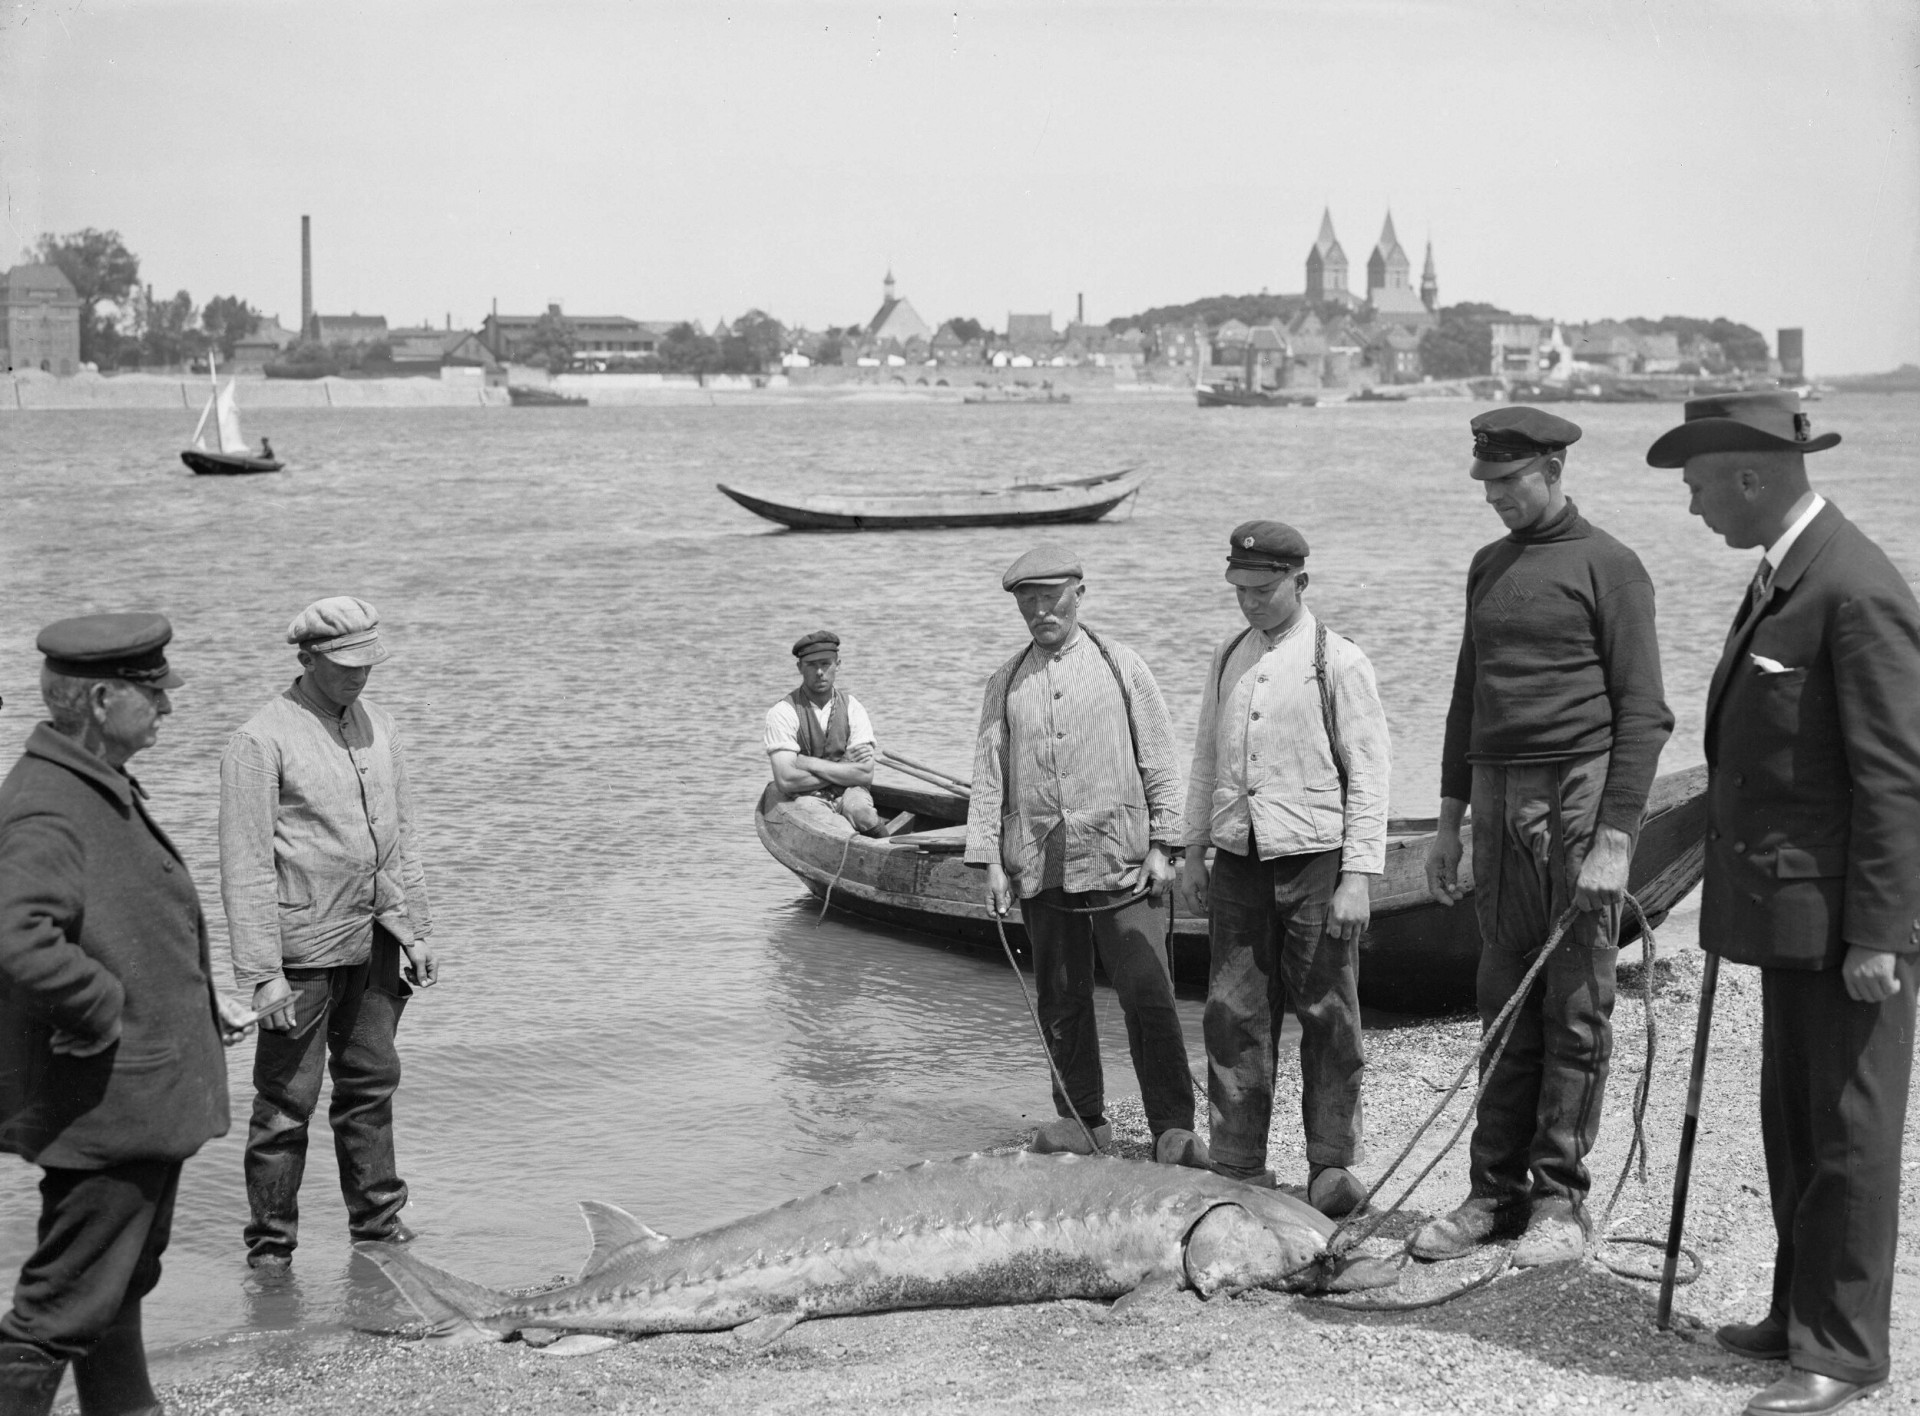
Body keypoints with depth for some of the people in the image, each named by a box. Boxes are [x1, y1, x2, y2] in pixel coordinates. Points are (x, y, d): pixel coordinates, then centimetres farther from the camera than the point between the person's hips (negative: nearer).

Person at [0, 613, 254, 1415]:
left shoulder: (106, 787, 11)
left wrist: (200, 998, 17)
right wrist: (104, 1013, -25)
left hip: (142, 1100, 11)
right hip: (103, 1105, -11)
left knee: (120, 1288, 23)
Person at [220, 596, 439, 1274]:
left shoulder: (377, 723, 9)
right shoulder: (263, 741, -12)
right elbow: (245, 866, -14)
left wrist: (415, 930, 14)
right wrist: (262, 971, -17)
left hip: (373, 941, 6)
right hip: (303, 950, -6)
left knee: (371, 1084, 14)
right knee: (286, 1101, 0)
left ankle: (378, 1221, 25)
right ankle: (270, 1243, 10)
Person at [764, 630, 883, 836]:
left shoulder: (852, 708, 4)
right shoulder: (783, 712, -5)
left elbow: (865, 775, -7)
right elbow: (786, 780, -15)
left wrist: (810, 764, -12)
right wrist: (844, 771, -9)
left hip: (848, 795, 1)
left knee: (858, 809, -34)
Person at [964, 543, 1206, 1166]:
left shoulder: (1119, 665, 5)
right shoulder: (1006, 684, 11)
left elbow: (1158, 759, 5)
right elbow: (988, 773, 11)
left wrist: (1163, 846, -2)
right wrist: (990, 861, 3)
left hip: (1120, 859, -3)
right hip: (1040, 866, 3)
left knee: (1148, 995, -8)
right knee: (1060, 999, 8)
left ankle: (1173, 1129, -5)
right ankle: (1082, 1118, 19)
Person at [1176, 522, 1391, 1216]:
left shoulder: (1338, 662, -4)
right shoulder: (1227, 658, 12)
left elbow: (1368, 776, -5)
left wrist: (1357, 878, -10)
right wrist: (1193, 853, 14)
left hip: (1314, 859, -4)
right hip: (1237, 862, 4)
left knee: (1327, 1019, 0)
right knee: (1234, 1017, 2)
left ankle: (1332, 1165, 9)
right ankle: (1239, 1168, 8)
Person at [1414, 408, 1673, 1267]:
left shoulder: (1606, 567, -3)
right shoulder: (1488, 568, 16)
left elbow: (1644, 714, -7)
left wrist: (1615, 840, -14)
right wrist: (1449, 819, 17)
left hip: (1578, 794, -6)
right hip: (1499, 803, 6)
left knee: (1575, 1007, -2)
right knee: (1504, 1003, 8)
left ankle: (1561, 1199, 4)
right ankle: (1497, 1190, 13)